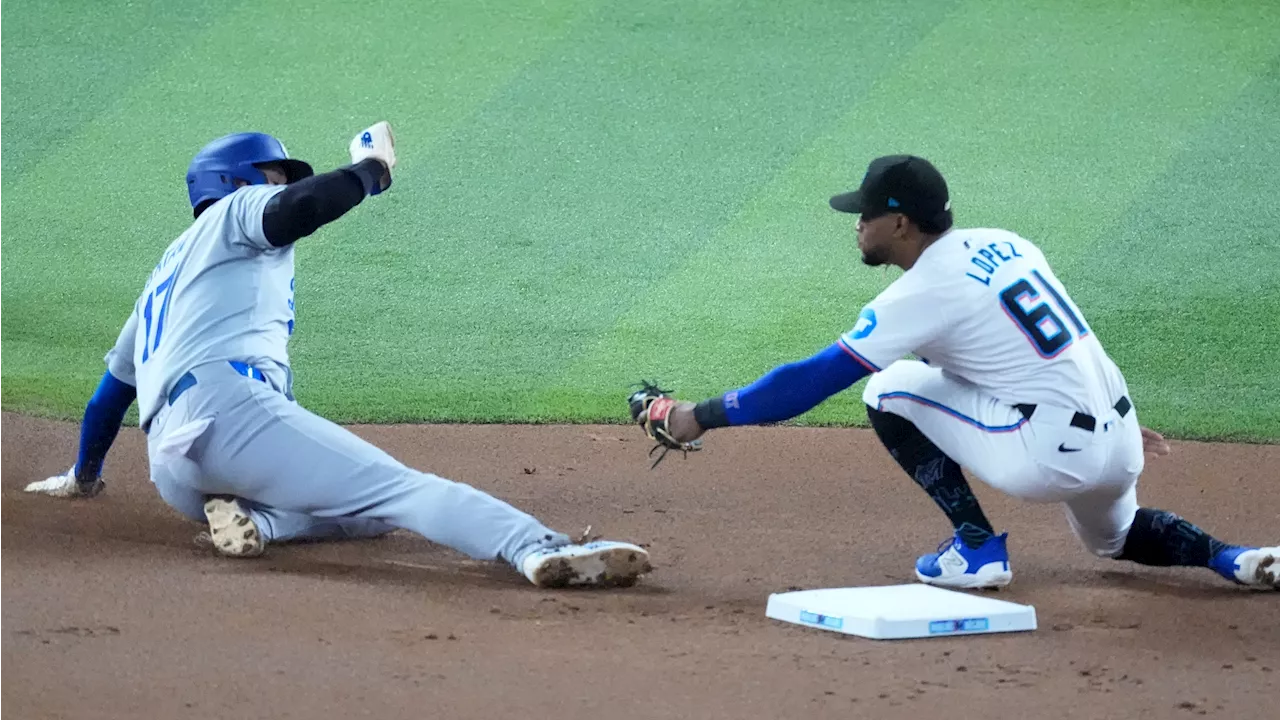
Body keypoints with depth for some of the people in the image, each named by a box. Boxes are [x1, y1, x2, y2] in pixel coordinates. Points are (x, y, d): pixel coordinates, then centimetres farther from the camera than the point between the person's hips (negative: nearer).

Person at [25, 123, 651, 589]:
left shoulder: (167, 269, 40)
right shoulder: (235, 211, 17)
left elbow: (113, 385, 45)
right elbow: (298, 209, -9)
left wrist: (83, 476, 58)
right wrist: (372, 169, 7)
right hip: (223, 403, -8)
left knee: (372, 512, 12)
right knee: (400, 488, -22)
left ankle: (250, 519, -15)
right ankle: (542, 549, -45)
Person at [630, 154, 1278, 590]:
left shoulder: (923, 292, -11)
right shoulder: (1003, 244, 12)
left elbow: (815, 379, -12)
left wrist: (702, 416, -8)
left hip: (1054, 456, -9)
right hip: (1120, 440, 9)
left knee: (890, 389, 2)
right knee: (1115, 537, 39)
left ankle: (976, 547, 2)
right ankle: (1227, 557, 12)